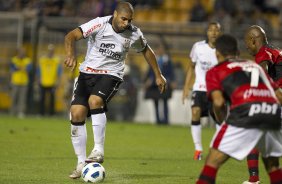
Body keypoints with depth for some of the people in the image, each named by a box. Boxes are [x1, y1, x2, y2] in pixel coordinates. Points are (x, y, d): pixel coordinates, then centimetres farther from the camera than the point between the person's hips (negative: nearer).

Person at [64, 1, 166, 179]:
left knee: (95, 101, -32)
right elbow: (71, 36, -23)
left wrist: (158, 75, 21)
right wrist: (71, 54, -43)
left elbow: (147, 51, 16)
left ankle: (99, 150, -23)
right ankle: (81, 163, 1)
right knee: (77, 113, -11)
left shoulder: (134, 34, -6)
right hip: (88, 72, 1)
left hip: (111, 76, -1)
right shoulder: (99, 24, -14)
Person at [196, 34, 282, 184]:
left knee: (213, 162, 3)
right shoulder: (255, 65, 32)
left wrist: (222, 120, 19)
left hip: (245, 111, -4)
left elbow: (218, 102, 1)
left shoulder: (215, 71, 18)